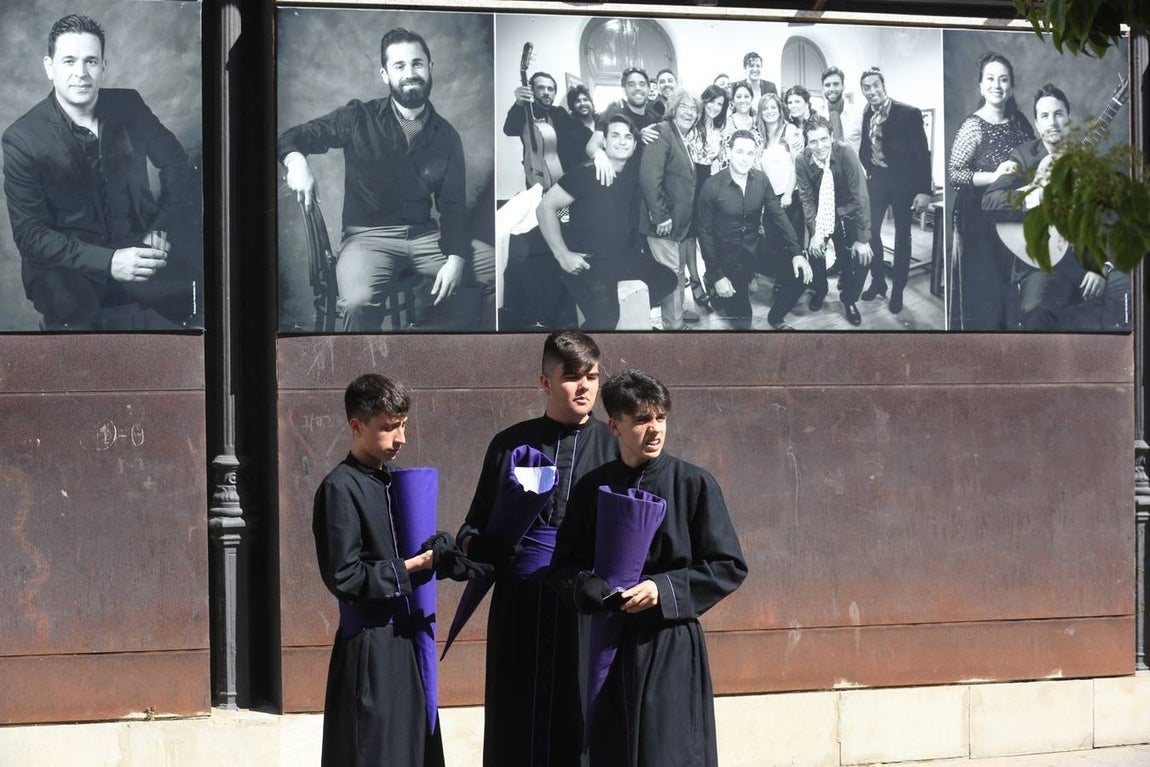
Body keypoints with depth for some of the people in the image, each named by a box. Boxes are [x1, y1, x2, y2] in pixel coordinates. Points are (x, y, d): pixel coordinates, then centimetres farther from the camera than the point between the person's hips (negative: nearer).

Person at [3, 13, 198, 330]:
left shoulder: (128, 106, 2)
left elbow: (174, 163, 16)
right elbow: (30, 235, -13)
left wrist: (162, 229, -1)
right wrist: (108, 262, -24)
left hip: (135, 243, 3)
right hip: (67, 268, -3)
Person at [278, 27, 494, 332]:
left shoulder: (445, 136, 11)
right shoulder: (359, 118, 2)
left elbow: (453, 205, 8)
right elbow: (293, 138, 2)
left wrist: (456, 259, -10)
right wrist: (296, 160, -24)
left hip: (426, 237, 4)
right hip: (368, 237, -4)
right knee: (358, 302, -37)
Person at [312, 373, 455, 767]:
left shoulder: (394, 482, 12)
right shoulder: (340, 489, -12)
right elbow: (344, 577, -17)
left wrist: (435, 551, -1)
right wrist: (409, 568, -13)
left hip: (405, 639, 8)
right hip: (369, 648, -8)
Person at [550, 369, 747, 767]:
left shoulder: (694, 485, -3)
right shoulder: (592, 488, 6)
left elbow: (729, 567, -3)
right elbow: (565, 566, 9)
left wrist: (663, 589, -13)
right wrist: (591, 586, -13)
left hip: (672, 648, -3)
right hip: (610, 644, 3)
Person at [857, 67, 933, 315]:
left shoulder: (909, 114, -15)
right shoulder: (866, 116, -1)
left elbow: (922, 153, -14)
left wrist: (924, 190, -17)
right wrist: (870, 171, -7)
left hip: (904, 183, -4)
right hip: (877, 181, 4)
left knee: (902, 236, 6)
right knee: (871, 231, 5)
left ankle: (898, 290, 16)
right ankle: (878, 282, 22)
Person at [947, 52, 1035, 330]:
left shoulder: (1018, 121, 7)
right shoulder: (973, 126, -12)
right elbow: (952, 174, -17)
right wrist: (993, 177, -25)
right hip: (981, 221, -6)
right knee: (983, 291, -4)